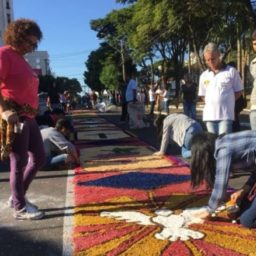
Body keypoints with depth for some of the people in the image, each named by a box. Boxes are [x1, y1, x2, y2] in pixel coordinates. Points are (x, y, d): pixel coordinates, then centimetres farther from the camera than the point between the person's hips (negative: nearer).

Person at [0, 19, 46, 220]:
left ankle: (17, 197, 27)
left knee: (39, 158, 14)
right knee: (19, 161, -1)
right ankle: (20, 208, 14)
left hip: (27, 117, 10)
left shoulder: (21, 59, 21)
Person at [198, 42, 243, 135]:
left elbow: (239, 91, 5)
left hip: (226, 115, -4)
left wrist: (227, 102, 0)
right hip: (209, 115, 4)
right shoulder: (204, 75, 10)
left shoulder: (231, 71, 0)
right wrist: (209, 103, 6)